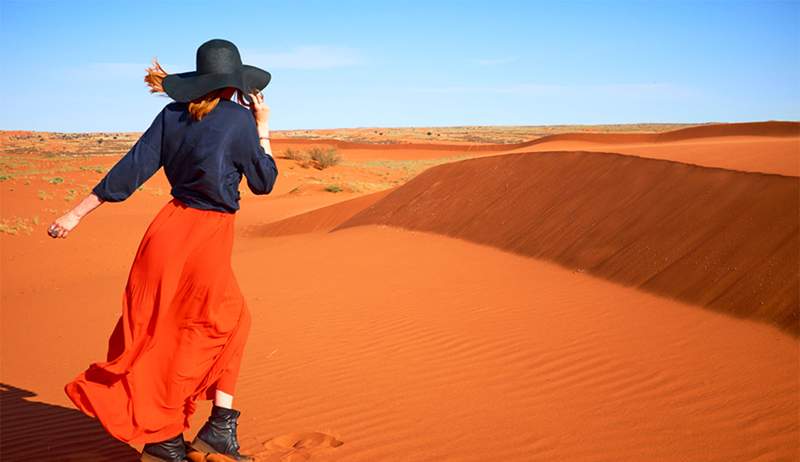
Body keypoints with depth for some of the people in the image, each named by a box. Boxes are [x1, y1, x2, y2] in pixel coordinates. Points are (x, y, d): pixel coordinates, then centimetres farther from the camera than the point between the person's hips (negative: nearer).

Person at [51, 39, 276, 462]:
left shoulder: (172, 115, 5)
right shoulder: (240, 120, -8)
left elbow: (130, 169, 1)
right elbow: (264, 182, 2)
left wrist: (77, 213, 5)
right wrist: (263, 129, 11)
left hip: (169, 229, 6)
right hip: (206, 239, -6)